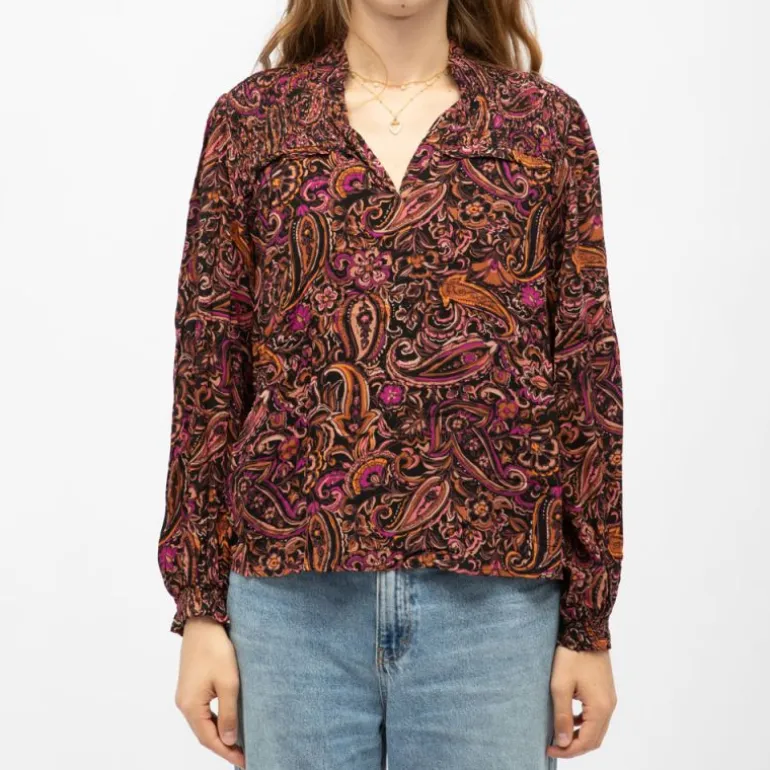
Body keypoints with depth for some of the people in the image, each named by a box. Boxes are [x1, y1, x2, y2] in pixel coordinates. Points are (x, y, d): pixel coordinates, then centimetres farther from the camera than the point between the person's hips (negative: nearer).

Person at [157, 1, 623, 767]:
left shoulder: (547, 123, 5)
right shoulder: (251, 119, 5)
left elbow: (588, 377, 4)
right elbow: (209, 372, 4)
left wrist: (588, 625, 3)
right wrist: (200, 608, 1)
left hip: (493, 596, 0)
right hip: (295, 589, 1)